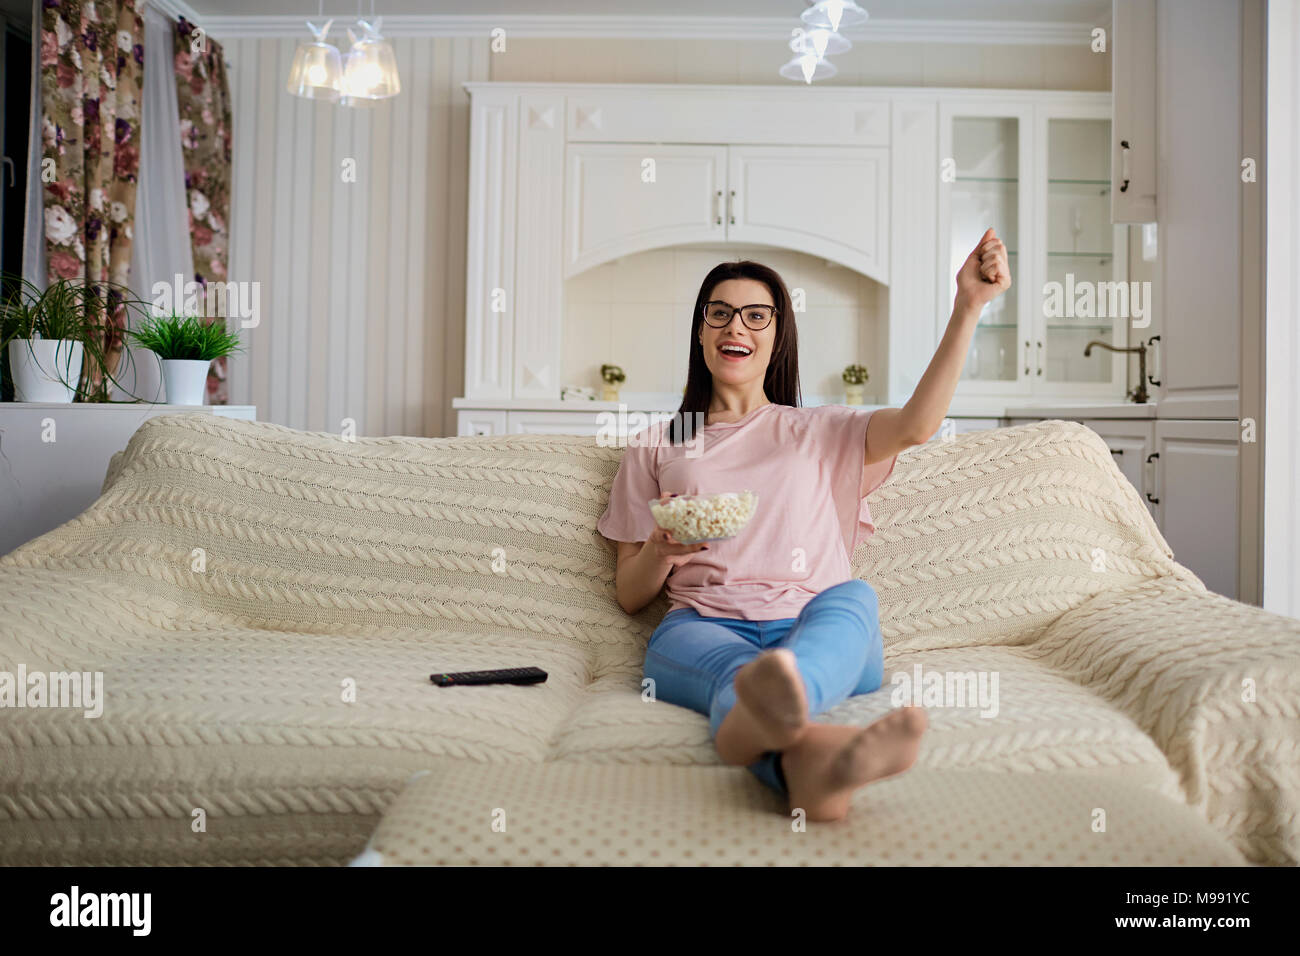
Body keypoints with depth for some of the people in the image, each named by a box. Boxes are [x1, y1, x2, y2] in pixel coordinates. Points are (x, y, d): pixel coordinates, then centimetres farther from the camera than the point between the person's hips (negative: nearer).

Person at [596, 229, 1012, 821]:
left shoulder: (819, 432, 24)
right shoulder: (655, 447, 23)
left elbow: (917, 424, 2)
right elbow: (628, 595, 19)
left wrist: (967, 306, -8)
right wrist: (662, 551, -5)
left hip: (816, 625, 1)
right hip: (701, 627, 0)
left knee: (855, 595, -35)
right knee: (737, 670, -37)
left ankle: (764, 718, -67)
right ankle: (806, 755, -72)